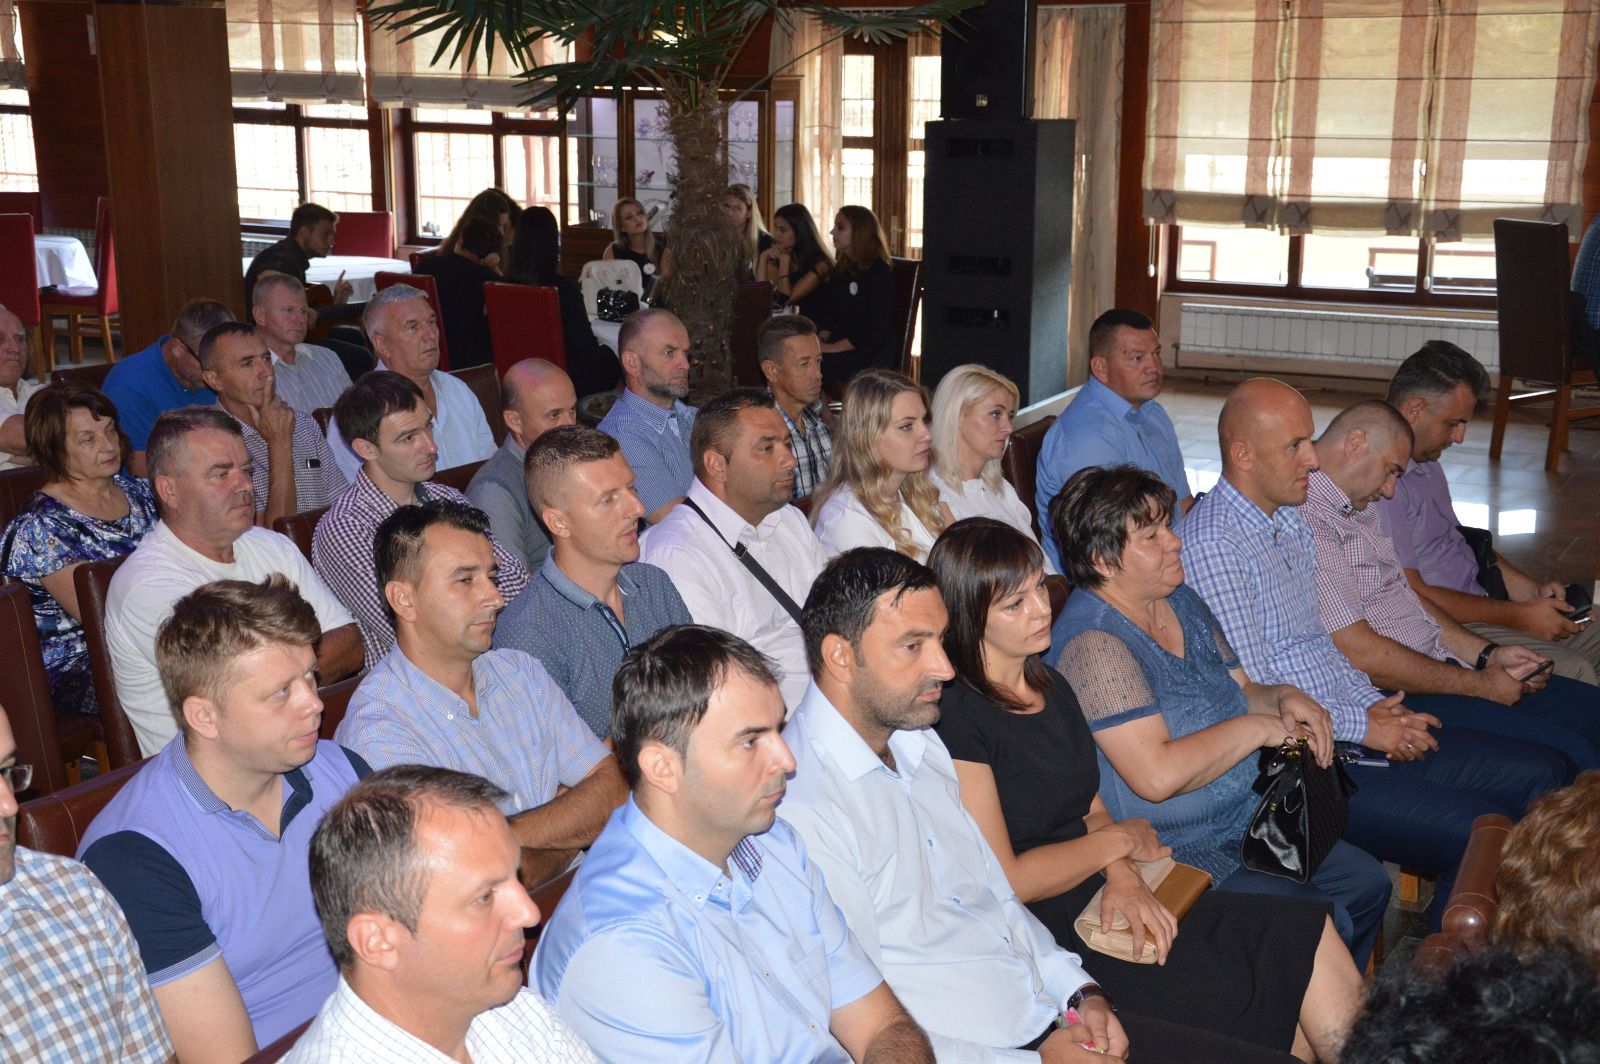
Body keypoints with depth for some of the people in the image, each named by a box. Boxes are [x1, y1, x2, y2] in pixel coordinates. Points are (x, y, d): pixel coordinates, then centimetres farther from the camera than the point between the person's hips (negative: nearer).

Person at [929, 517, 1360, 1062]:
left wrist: (1122, 878, -6)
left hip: (1106, 902, 8)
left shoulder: (1051, 685, 13)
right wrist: (1120, 841, -5)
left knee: (1307, 932, -10)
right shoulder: (954, 718, -13)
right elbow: (1002, 880, -15)